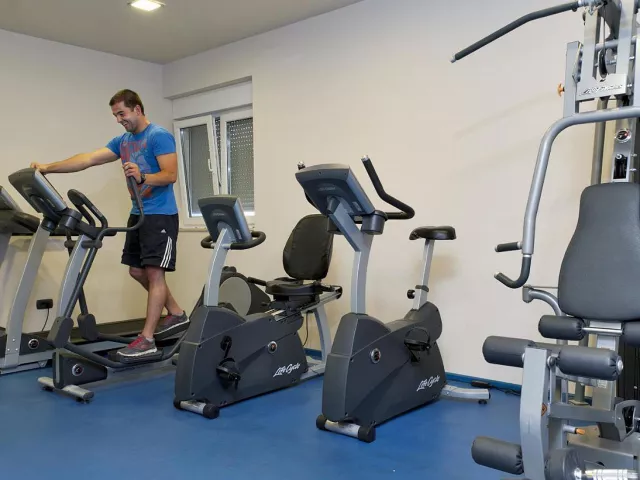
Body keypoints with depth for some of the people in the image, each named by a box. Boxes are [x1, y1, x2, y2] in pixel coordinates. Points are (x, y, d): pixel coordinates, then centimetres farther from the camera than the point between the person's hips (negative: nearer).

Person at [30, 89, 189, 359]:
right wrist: (47, 168, 0)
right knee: (137, 271, 11)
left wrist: (142, 178, -35)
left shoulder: (159, 136, -11)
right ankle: (176, 315, 24)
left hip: (161, 215, -9)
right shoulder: (123, 141, 14)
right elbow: (88, 159, 8)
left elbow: (171, 175, -19)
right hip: (138, 214, 9)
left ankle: (147, 339, -7)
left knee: (154, 273, -9)